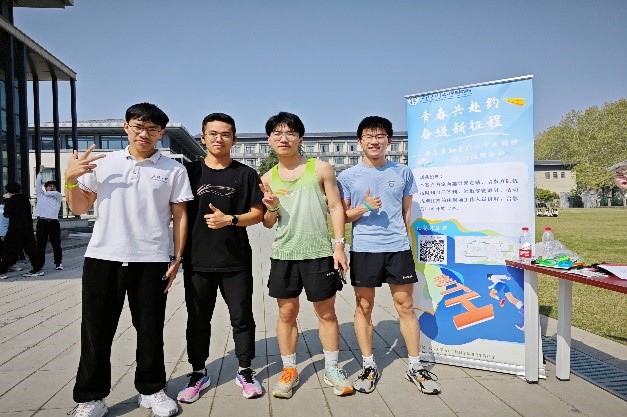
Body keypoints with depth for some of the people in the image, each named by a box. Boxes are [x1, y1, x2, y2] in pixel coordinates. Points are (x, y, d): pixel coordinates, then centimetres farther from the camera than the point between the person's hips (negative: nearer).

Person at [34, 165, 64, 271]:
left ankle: (58, 263, 7)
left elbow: (56, 193, -7)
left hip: (53, 222, -1)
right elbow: (37, 184, 11)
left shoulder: (58, 197, 14)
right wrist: (40, 172, 10)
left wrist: (46, 193, 10)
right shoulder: (40, 195, 17)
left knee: (56, 244, 0)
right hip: (41, 222, 1)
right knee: (40, 244, 2)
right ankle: (39, 264, 6)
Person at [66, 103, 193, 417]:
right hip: (102, 258, 1)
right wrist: (70, 178, -5)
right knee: (96, 331, 8)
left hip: (151, 261, -1)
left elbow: (180, 216, 5)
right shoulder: (103, 163, 8)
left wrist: (177, 259, 0)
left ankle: (151, 390, 27)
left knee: (150, 330, 9)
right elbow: (80, 208, 12)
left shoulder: (173, 170, 4)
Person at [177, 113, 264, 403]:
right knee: (198, 320, 11)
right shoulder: (190, 171, 6)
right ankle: (198, 374, 28)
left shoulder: (246, 174, 3)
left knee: (242, 317, 7)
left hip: (236, 261, -1)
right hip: (197, 260, 1)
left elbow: (257, 214, 1)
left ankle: (245, 372, 24)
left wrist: (229, 219, -16)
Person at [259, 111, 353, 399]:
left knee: (326, 312, 8)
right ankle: (289, 371, 25)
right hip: (284, 255, 3)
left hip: (319, 253, -2)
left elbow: (335, 207, 0)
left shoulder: (321, 169, 0)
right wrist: (271, 208, -10)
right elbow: (268, 223, 12)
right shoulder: (268, 179, 7)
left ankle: (332, 369, 25)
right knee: (286, 313, 10)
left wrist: (338, 245, -7)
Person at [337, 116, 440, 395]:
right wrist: (364, 208, -12)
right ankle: (369, 366, 22)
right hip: (363, 249, 0)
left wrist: (406, 241, 14)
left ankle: (415, 367, 19)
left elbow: (407, 212, 16)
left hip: (398, 248, 1)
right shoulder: (348, 177, 4)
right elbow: (342, 215, 6)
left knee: (405, 306, 5)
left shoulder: (403, 173, 8)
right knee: (364, 307, 7)